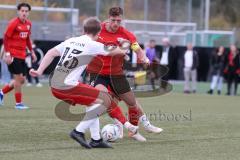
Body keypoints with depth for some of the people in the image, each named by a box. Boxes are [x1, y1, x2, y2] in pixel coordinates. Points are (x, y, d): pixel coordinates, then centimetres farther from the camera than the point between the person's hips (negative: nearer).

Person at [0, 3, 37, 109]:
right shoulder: (13, 23, -13)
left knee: (21, 80, 9)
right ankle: (18, 103, 3)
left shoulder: (28, 24, 8)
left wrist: (31, 51, 17)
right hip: (13, 55, -8)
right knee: (19, 78, -7)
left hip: (22, 55, 8)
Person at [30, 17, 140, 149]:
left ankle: (95, 140, 20)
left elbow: (51, 53, 4)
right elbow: (112, 52, 15)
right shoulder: (93, 45, -2)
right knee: (106, 100, 0)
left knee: (93, 103, 23)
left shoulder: (70, 41, 14)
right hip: (68, 87, -8)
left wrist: (39, 71, 2)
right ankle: (78, 132, -5)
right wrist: (123, 51, 36)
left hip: (54, 87, 8)